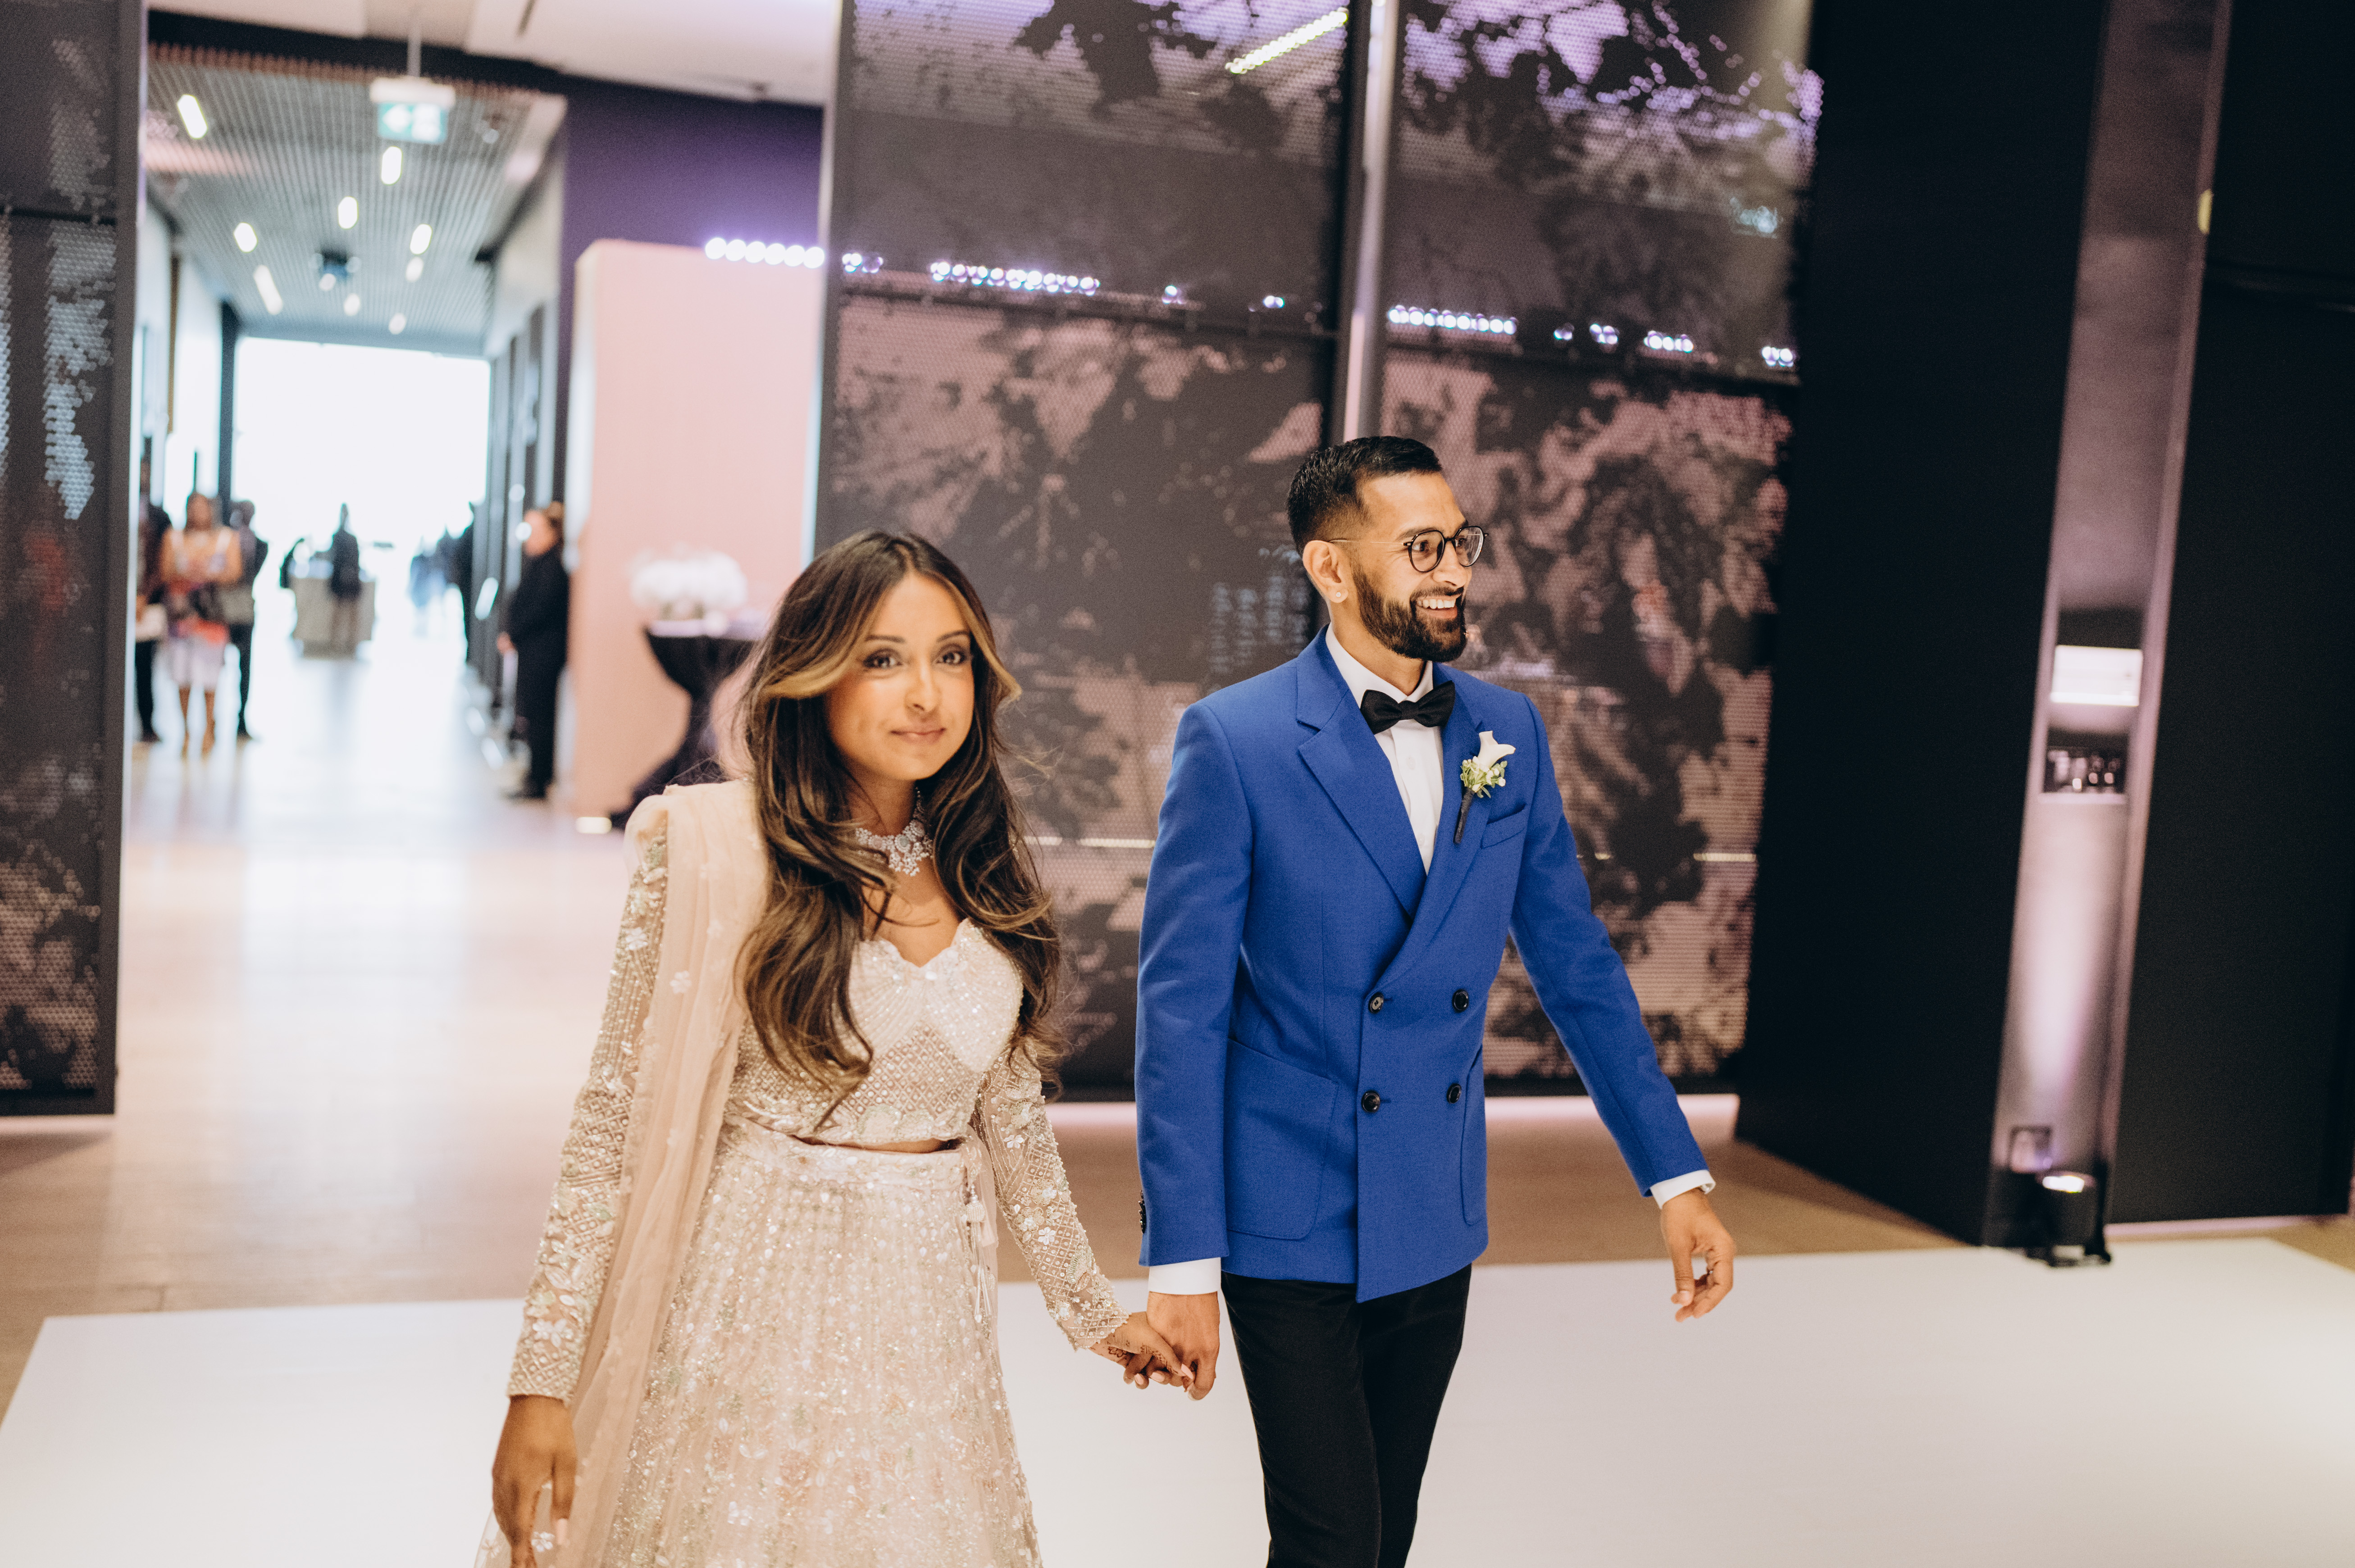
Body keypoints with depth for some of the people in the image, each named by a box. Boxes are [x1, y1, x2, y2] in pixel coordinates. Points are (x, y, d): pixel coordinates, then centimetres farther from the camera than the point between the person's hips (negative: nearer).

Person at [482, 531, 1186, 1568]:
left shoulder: (985, 875, 1)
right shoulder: (712, 851, -11)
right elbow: (613, 1124, -9)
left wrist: (1093, 1311, 19)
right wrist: (544, 1380, -12)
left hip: (925, 1323, 4)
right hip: (748, 1315, -4)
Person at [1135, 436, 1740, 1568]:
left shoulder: (1508, 735, 3)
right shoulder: (1233, 740, -12)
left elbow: (1577, 967, 8)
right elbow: (1181, 1007, -12)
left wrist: (1676, 1177, 4)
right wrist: (1182, 1261, -14)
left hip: (1437, 1223, 5)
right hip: (1292, 1224, -5)